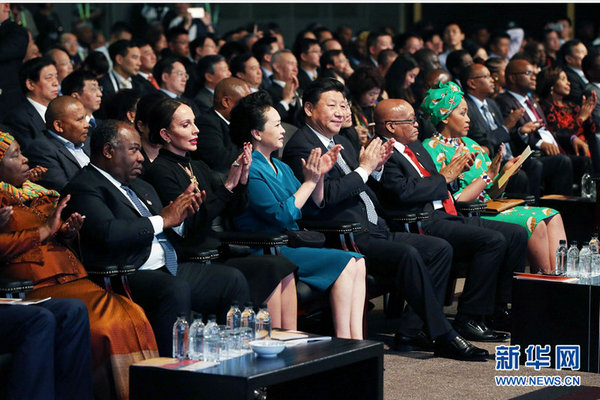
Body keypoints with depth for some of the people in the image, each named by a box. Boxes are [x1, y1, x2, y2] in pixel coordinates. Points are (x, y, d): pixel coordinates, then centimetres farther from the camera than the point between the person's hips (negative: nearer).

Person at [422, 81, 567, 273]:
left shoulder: (470, 145, 18)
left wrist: (504, 173, -3)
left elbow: (492, 194, 17)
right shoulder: (433, 149, -7)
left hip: (491, 209, 9)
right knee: (535, 223, -24)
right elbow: (453, 202, -15)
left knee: (552, 216, -10)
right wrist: (488, 175, -16)